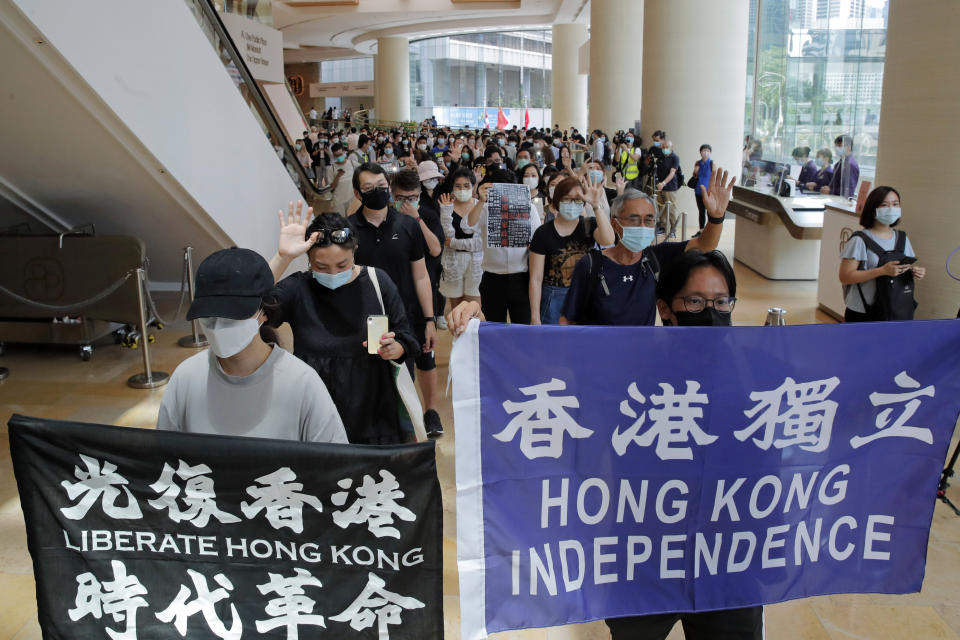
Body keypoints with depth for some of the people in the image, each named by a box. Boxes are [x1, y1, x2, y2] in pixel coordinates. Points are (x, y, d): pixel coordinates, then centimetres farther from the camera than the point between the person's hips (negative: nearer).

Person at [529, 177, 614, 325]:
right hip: (554, 300, -2)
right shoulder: (543, 233, -5)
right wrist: (535, 318, -7)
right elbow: (535, 279, -5)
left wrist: (596, 205, -28)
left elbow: (608, 241, -21)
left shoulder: (590, 225, 2)